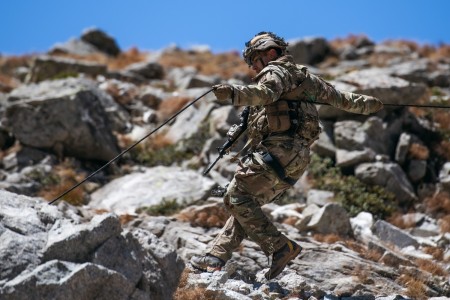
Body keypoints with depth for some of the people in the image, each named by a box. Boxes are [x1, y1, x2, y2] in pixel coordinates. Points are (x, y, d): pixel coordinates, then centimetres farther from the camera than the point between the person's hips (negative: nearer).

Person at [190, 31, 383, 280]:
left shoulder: (276, 70, 3)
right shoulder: (306, 77, 30)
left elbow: (266, 93, -21)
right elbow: (338, 97, 39)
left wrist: (233, 93, -39)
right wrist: (367, 104, 55)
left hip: (278, 149, -10)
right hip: (298, 158, 10)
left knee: (237, 197, -16)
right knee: (247, 203, 11)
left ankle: (281, 247, -21)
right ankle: (217, 255, 5)